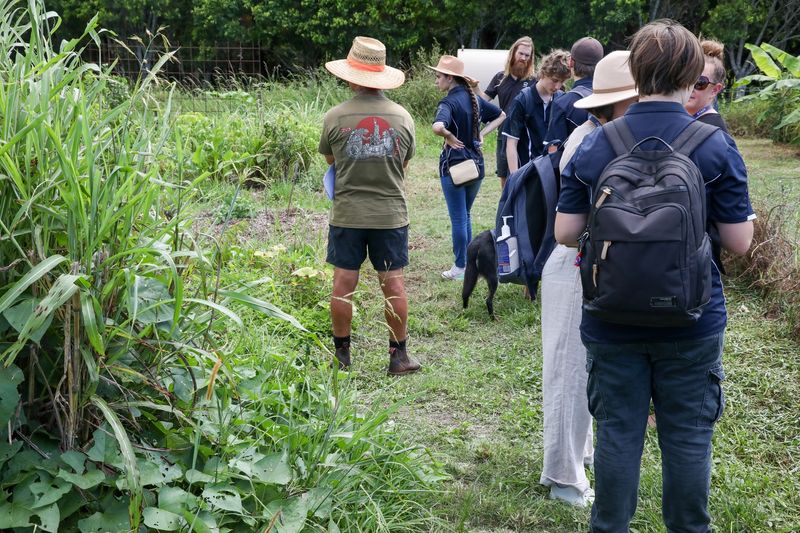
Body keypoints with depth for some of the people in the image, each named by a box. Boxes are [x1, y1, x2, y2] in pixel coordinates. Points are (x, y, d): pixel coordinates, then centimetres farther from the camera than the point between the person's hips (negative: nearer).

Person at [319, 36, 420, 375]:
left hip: (347, 215, -1)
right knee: (393, 284, 7)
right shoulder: (402, 117, -1)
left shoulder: (335, 117, -7)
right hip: (391, 214, 1)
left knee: (343, 284, 7)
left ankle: (341, 353, 17)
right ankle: (399, 355, 14)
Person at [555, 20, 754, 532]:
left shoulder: (595, 145, -6)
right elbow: (739, 241, -8)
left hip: (612, 321, 2)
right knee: (688, 437, 12)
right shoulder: (717, 146, -10)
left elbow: (566, 231, -4)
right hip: (692, 323, -1)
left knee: (618, 432, 13)